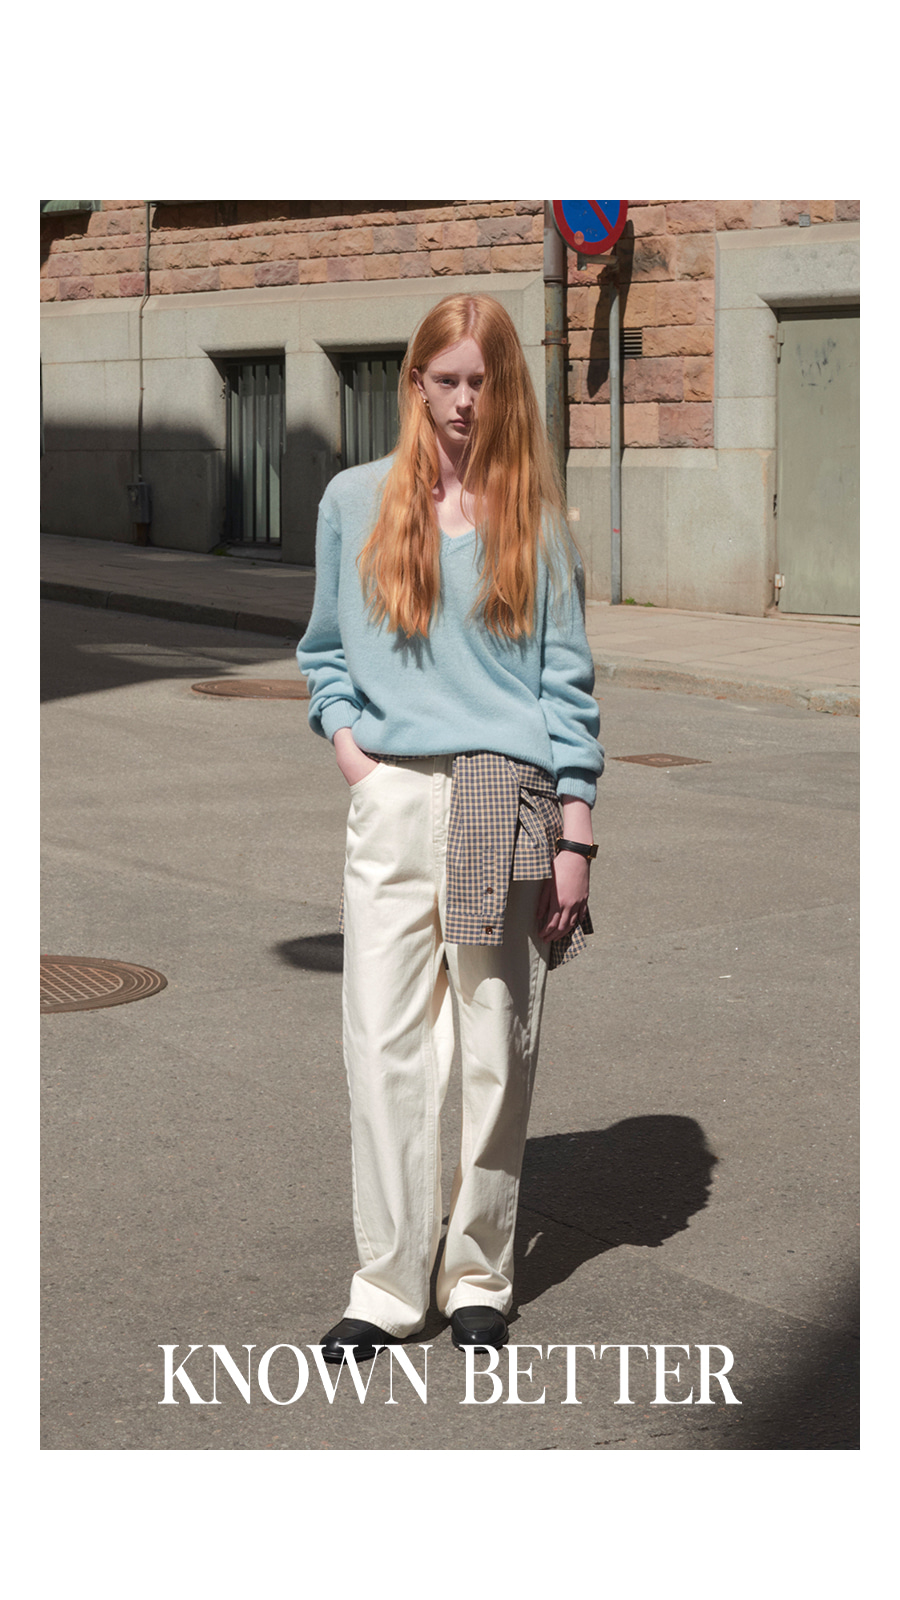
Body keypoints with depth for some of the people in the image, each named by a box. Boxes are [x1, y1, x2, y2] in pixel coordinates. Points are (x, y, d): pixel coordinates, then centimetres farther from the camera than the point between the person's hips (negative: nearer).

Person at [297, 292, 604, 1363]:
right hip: (392, 800, 1)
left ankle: (479, 1276, 16)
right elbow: (325, 650, 20)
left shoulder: (534, 516, 7)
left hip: (508, 803, -1)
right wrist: (346, 740, 1)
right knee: (385, 1049, -2)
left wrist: (573, 838, -1)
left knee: (497, 1051, 3)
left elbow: (566, 678, 5)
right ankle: (387, 1287, 5)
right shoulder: (355, 502, 10)